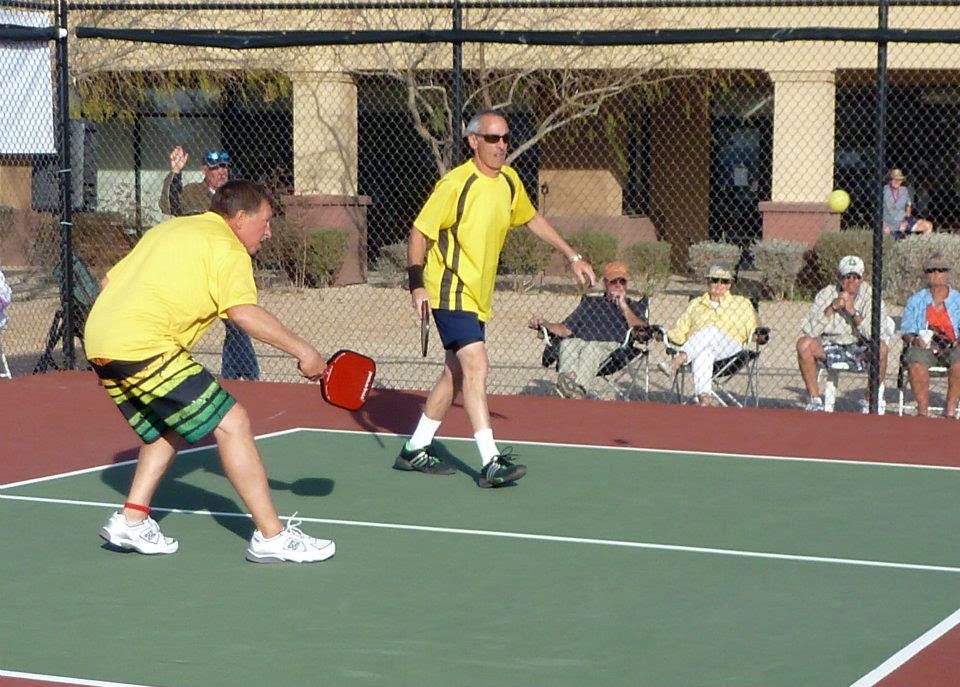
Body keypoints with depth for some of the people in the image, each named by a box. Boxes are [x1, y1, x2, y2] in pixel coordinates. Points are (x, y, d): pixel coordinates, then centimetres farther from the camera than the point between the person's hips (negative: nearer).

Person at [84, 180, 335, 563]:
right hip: (143, 348, -9)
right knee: (232, 423, -7)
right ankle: (271, 536, -8)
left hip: (98, 342, 9)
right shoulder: (228, 248, -2)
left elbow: (109, 280, 26)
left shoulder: (170, 230, 25)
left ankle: (132, 521, 19)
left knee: (166, 429, 26)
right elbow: (245, 314, -17)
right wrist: (302, 350, -13)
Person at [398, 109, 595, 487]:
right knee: (476, 366, -18)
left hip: (478, 296, 9)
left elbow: (532, 219, 23)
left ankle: (415, 449, 25)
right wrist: (416, 284, -21)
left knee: (456, 372, 13)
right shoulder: (455, 184, -17)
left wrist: (572, 256, 23)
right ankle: (491, 462, -22)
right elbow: (419, 232, -13)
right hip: (451, 292, -9)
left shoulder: (509, 180, 6)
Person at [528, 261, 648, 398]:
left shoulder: (634, 307, 26)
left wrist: (623, 306, 2)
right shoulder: (590, 303, 34)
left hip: (612, 346, -3)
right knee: (568, 342, -33)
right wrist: (544, 323, 5)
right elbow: (566, 329, 23)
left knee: (592, 348, -38)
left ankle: (578, 387, -61)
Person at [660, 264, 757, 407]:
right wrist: (665, 335, 5)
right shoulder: (695, 304, 29)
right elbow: (681, 332, 22)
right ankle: (704, 398, -58)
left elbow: (751, 331, 15)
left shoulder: (742, 303, 25)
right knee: (703, 353, -38)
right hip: (696, 350, 1)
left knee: (711, 331, -35)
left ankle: (677, 361, -54)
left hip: (730, 347, -1)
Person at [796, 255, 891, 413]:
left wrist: (854, 312, -27)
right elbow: (808, 331, -15)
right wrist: (832, 308, -23)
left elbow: (875, 335, -20)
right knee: (804, 343, -25)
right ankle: (814, 401, -15)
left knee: (881, 347, -32)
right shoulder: (825, 295, -3)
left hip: (860, 351, -1)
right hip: (829, 349, 1)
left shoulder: (871, 296, -7)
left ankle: (870, 401, -14)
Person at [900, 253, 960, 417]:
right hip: (923, 346, 0)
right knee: (916, 363, -35)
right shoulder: (915, 300, 18)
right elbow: (906, 329, 11)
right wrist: (915, 339, -11)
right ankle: (922, 409, -30)